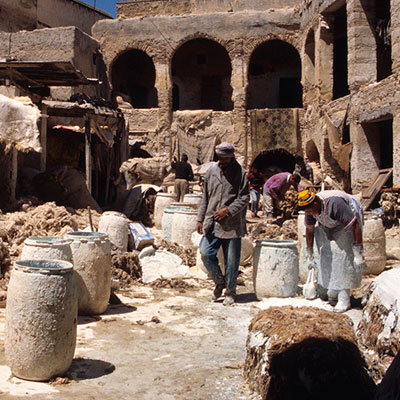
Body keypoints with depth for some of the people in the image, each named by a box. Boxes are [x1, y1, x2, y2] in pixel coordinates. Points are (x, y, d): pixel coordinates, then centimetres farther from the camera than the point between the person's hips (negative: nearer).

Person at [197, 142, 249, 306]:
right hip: (212, 222, 3)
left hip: (232, 224, -3)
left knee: (232, 260, 3)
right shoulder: (212, 170, 9)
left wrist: (228, 210, -17)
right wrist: (200, 218, 11)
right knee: (206, 253, -3)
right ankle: (219, 282, 22)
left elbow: (244, 198, -5)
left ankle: (230, 292, 21)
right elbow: (205, 196, 13)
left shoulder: (240, 173, -2)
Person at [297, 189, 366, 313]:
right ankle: (332, 293, 12)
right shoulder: (310, 207, -17)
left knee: (343, 257, -17)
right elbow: (309, 231, -1)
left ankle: (344, 300, -14)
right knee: (327, 256, -2)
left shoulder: (334, 204, -39)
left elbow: (355, 226, -34)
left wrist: (358, 254, -31)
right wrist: (309, 256, 6)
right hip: (329, 226, 7)